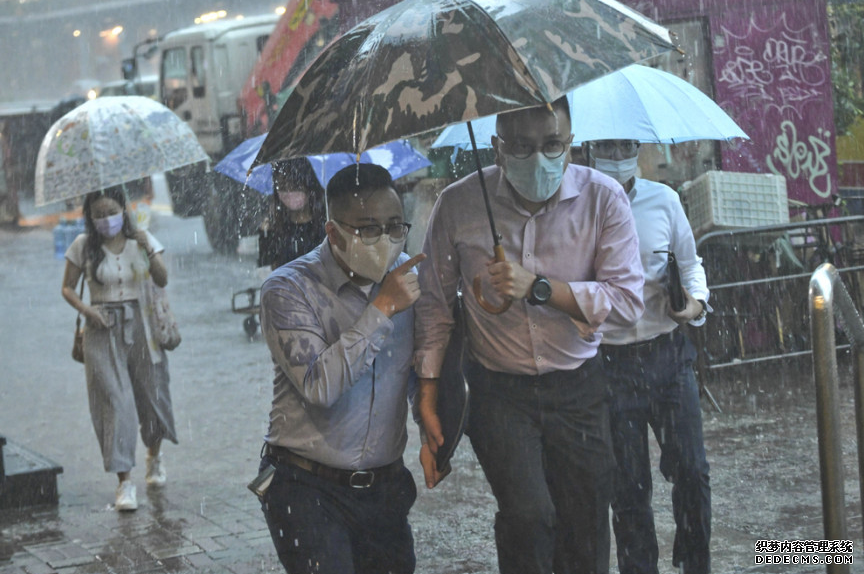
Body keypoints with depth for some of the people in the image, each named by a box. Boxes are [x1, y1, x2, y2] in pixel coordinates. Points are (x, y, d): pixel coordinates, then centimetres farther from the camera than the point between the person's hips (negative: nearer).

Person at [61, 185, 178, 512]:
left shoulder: (142, 240, 1)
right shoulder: (84, 246, 0)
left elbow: (162, 281, -8)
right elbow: (68, 288, 7)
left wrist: (149, 251, -24)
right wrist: (85, 309, -11)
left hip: (140, 325, 1)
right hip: (103, 329, -1)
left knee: (152, 396, 8)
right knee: (114, 402, -8)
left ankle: (154, 456, 39)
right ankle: (125, 482, -7)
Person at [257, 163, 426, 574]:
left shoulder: (408, 277, 4)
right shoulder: (289, 289, -11)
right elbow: (319, 386, -25)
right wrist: (382, 308, -22)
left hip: (385, 488, 5)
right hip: (308, 489, -5)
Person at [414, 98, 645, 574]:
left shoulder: (603, 198, -7)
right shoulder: (460, 204, -7)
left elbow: (627, 301, -12)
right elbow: (434, 303, 3)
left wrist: (538, 287, -23)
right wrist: (428, 399, 0)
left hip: (578, 389, 1)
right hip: (498, 389, -1)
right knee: (527, 513, -20)